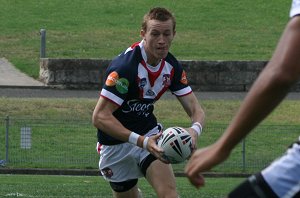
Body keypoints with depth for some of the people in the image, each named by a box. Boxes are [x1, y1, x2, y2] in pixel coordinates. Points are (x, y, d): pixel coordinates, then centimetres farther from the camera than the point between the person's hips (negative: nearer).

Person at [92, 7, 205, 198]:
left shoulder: (172, 66, -6)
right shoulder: (125, 66, -27)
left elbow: (195, 109, -5)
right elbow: (100, 117, -30)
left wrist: (195, 130, -31)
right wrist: (140, 141, -40)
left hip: (149, 135, 4)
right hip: (116, 144, -4)